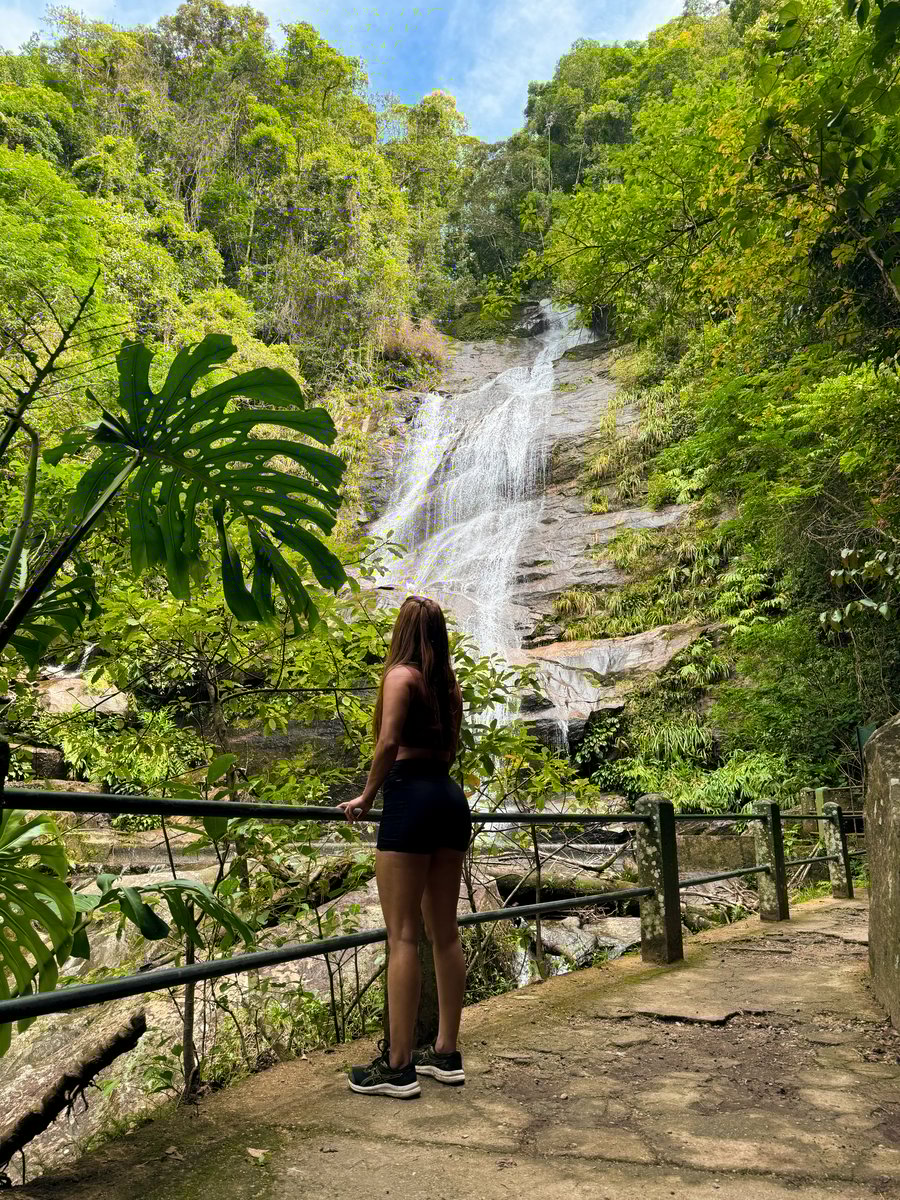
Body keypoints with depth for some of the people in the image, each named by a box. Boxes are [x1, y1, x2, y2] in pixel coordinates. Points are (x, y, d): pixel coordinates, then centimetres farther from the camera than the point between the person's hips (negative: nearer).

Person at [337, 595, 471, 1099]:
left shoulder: (402, 674, -5)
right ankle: (448, 1053, 21)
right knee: (445, 931, 12)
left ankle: (398, 1067, 2)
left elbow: (389, 742, -17)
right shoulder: (450, 684, 16)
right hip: (451, 797, 8)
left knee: (403, 935, -4)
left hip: (411, 797, -7)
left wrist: (367, 796, -6)